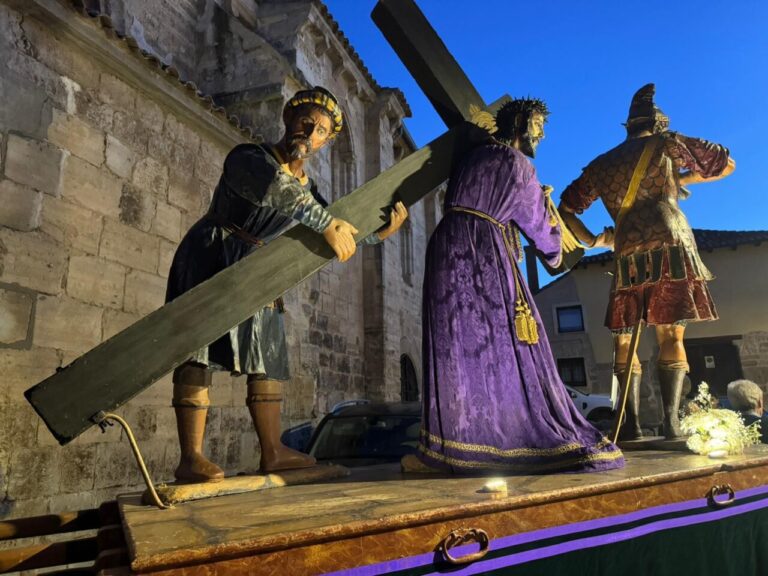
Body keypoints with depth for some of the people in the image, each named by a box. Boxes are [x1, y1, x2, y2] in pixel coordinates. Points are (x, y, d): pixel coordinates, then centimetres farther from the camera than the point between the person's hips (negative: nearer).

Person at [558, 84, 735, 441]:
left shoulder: (600, 165, 21)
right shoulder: (666, 142, 13)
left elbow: (566, 209, 21)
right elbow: (726, 164, 22)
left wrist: (593, 240, 24)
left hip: (628, 257, 2)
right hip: (670, 246, -1)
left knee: (623, 340, 6)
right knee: (671, 336, -1)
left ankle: (633, 423, -2)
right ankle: (671, 421, -10)